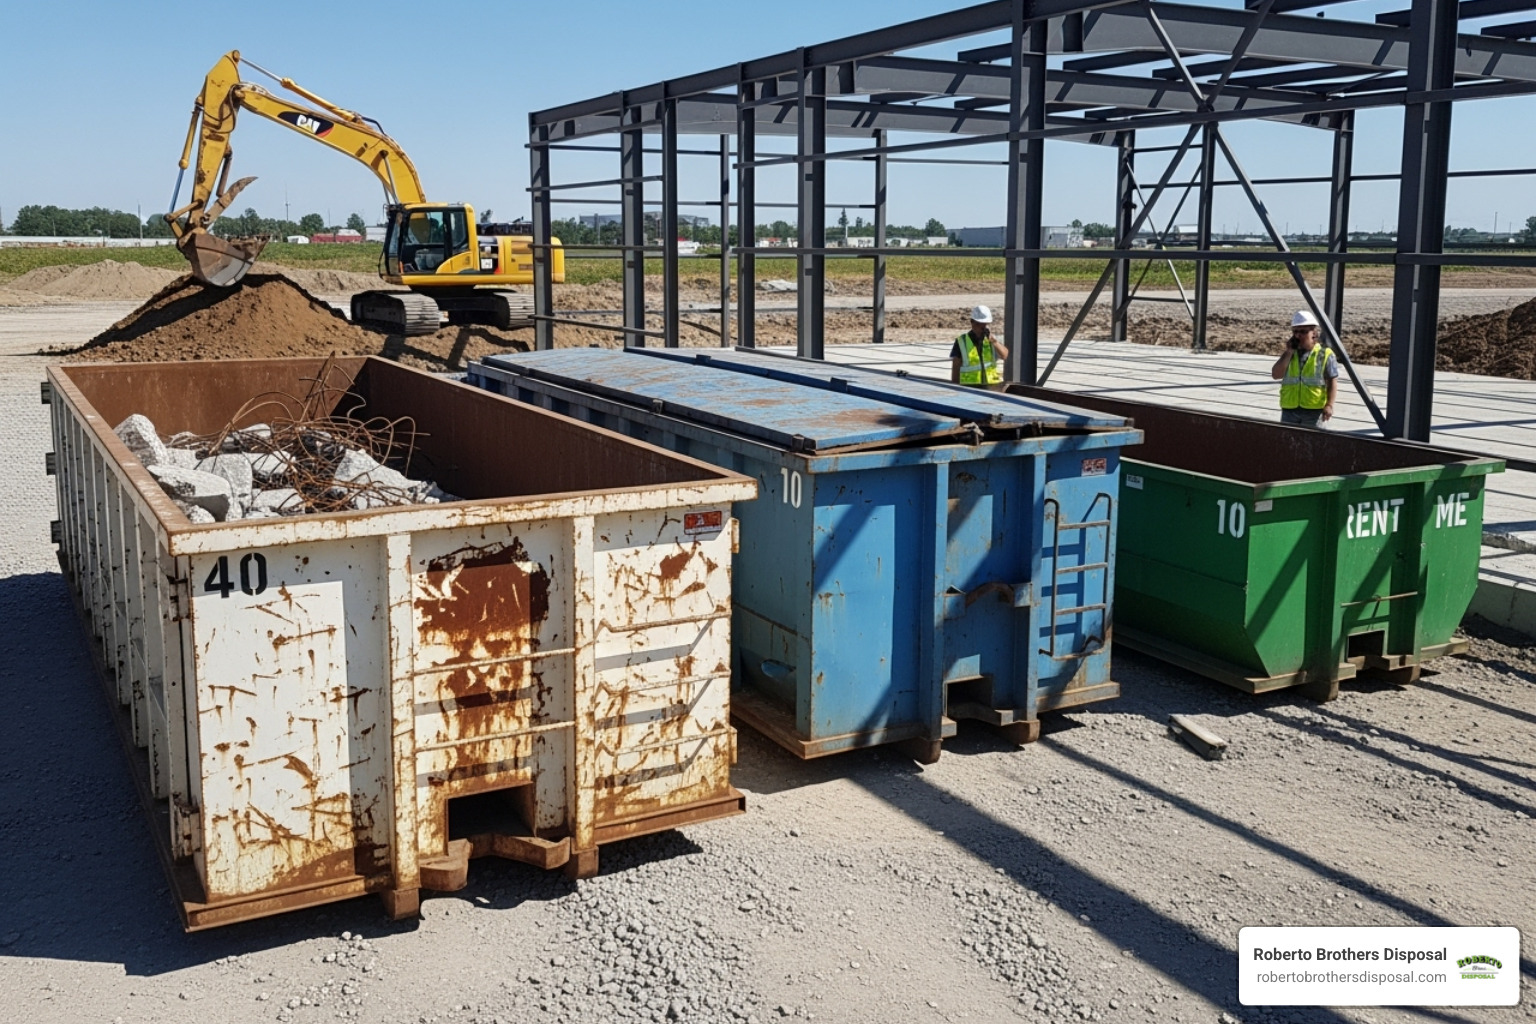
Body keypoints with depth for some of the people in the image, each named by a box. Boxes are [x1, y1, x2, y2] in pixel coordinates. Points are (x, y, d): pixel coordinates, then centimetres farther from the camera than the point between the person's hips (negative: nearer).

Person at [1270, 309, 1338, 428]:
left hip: (1314, 410, -4)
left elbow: (1332, 381, -5)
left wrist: (1329, 405, -15)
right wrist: (1289, 352, -7)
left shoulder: (1325, 354, -2)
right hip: (1289, 409, 4)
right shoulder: (1288, 354, 10)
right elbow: (1275, 374, -3)